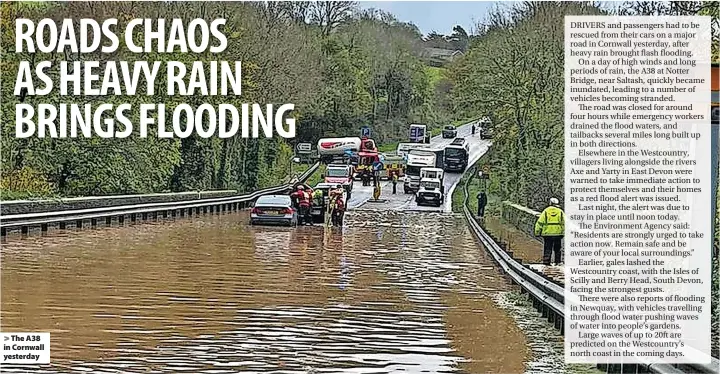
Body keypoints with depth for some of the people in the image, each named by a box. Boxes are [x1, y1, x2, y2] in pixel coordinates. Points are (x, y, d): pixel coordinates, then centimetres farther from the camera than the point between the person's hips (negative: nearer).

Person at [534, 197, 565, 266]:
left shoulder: (545, 211, 1)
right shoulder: (560, 212, 4)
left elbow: (540, 222, -1)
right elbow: (564, 223, 6)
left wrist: (537, 232, 5)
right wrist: (563, 232, 14)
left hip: (547, 233, -1)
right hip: (558, 233, 1)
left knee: (547, 248, 4)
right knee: (557, 249, 13)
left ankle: (546, 261, -1)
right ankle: (558, 261, 14)